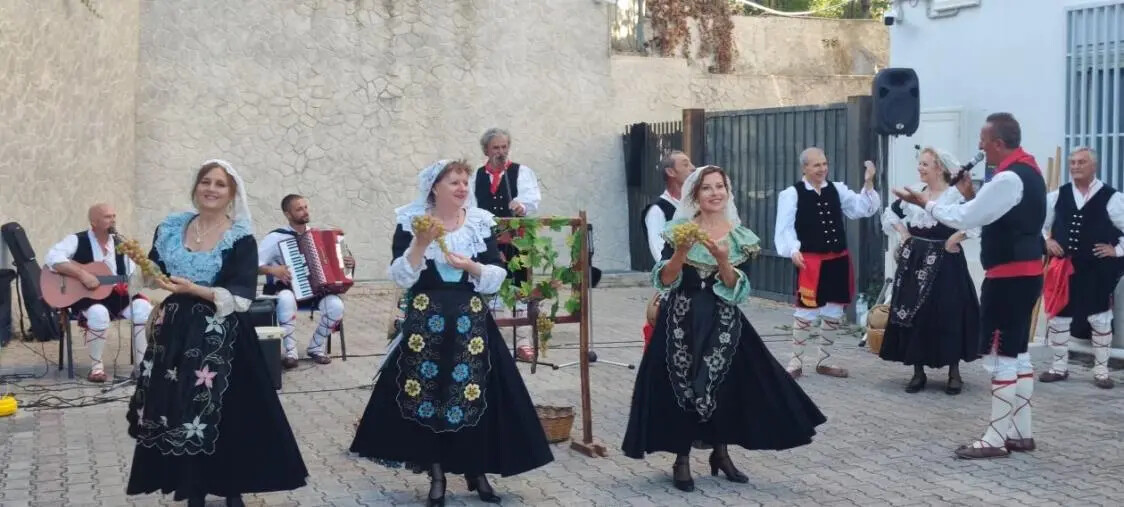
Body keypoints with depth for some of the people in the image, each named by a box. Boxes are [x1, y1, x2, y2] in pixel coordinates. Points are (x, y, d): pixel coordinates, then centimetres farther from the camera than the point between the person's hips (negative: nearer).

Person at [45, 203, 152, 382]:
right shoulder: (77, 241, -6)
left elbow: (134, 276, 9)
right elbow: (52, 257, -24)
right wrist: (82, 275, -30)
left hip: (115, 295, 5)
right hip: (83, 297, -5)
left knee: (143, 307, -21)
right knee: (99, 313, -37)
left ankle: (141, 365, -13)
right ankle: (96, 366, -16)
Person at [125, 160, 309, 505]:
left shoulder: (241, 239, -8)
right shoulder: (171, 229, 6)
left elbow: (241, 298, -14)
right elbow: (154, 276, 15)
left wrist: (193, 289, -22)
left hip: (221, 339, -4)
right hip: (177, 332, 4)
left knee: (225, 415, -2)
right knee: (180, 413, 4)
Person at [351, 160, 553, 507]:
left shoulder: (480, 223, 5)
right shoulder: (410, 223, -1)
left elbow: (497, 278, 2)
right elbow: (400, 277, -8)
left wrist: (472, 267, -15)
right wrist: (420, 243, -19)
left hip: (471, 321, 1)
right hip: (426, 322, -1)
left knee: (474, 396, 0)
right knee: (425, 396, 0)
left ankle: (477, 471, 15)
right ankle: (437, 475, 12)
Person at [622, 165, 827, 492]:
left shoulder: (740, 237, 1)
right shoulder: (678, 230, -2)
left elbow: (738, 291, -5)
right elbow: (663, 281, -7)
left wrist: (722, 260, -20)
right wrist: (681, 252, -21)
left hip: (722, 322, 1)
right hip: (682, 321, -1)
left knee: (726, 385, 1)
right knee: (680, 386, -1)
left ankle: (720, 453, 22)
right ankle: (681, 460, 12)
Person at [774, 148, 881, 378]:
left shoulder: (837, 190, 9)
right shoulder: (792, 194, -7)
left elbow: (863, 208, 5)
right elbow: (785, 227, -9)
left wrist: (868, 183, -7)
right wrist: (793, 250, -23)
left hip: (837, 260, 6)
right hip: (810, 261, -6)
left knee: (833, 313, 12)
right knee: (805, 312, -3)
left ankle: (824, 361, 24)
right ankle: (796, 361, 11)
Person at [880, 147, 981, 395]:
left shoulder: (956, 195, -11)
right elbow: (889, 214, 23)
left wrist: (954, 239, -17)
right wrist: (903, 234, 10)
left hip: (944, 263, -6)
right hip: (914, 261, 6)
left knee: (947, 316, -1)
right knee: (912, 315, 5)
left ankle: (954, 373, 11)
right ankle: (918, 372, 14)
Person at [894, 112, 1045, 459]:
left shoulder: (1009, 178, -20)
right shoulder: (1027, 171, 13)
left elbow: (965, 218, -18)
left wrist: (923, 202, -8)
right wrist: (970, 194, 6)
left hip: (1008, 276, -10)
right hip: (1025, 273, 10)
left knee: (1000, 357, -5)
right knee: (1017, 354, 15)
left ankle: (996, 439, 1)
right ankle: (1020, 433, 22)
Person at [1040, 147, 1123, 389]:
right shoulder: (1058, 196, 3)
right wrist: (1046, 241, 4)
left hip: (1097, 269, -3)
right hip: (1063, 267, 3)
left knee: (1100, 319, 4)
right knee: (1058, 316, 7)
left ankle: (1101, 370, 17)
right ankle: (1059, 367, 22)